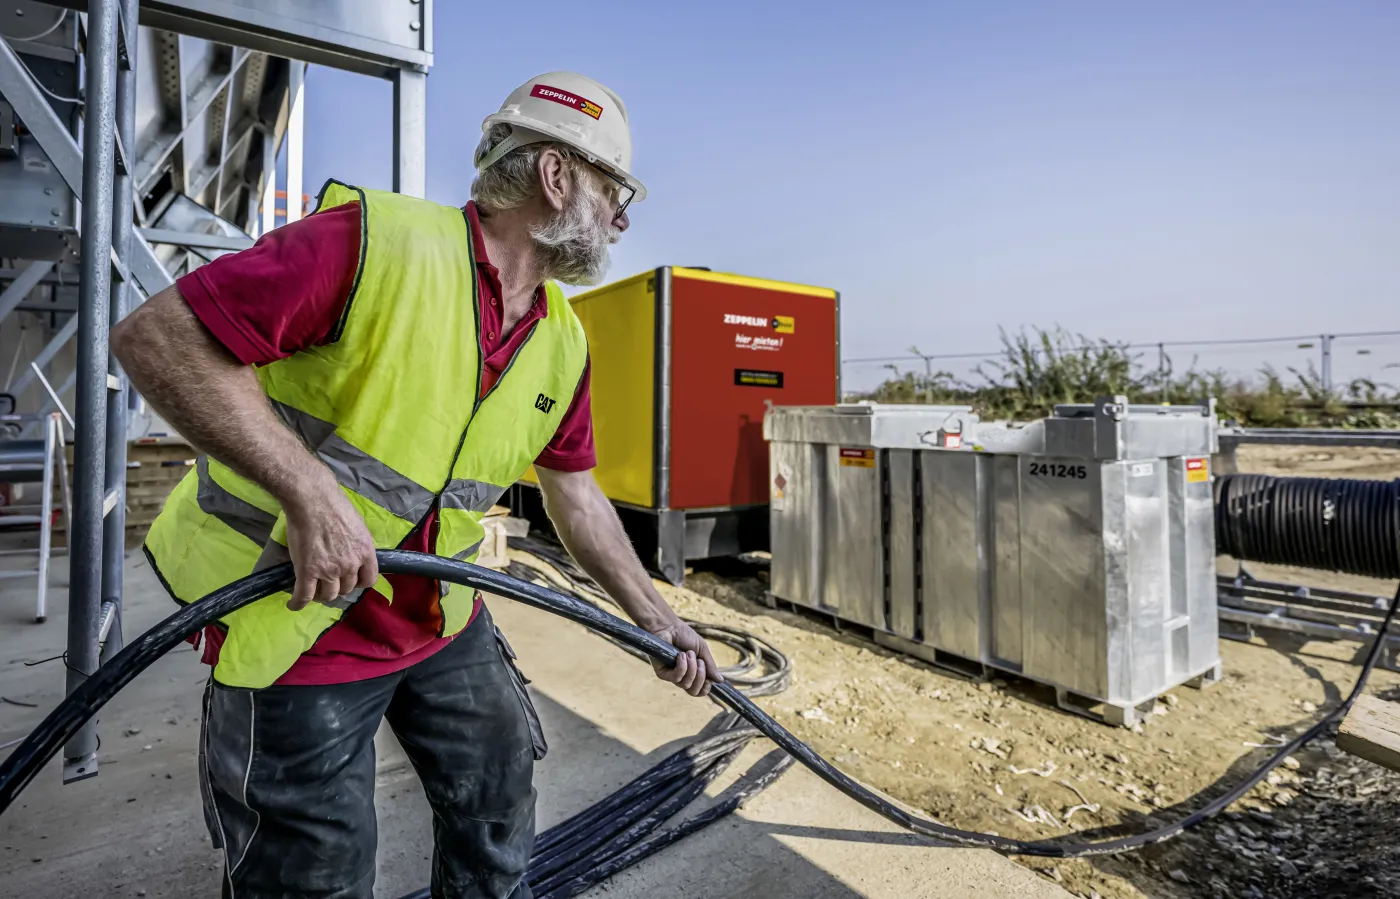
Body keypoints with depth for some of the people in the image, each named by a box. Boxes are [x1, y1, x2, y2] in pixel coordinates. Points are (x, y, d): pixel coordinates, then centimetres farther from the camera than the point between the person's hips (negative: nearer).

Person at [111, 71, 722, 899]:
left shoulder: (564, 342, 0)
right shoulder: (378, 237, -21)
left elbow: (576, 497, 7)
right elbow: (155, 336, -22)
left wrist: (658, 619, 9)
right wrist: (311, 490, -30)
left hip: (446, 621, 6)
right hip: (294, 622, -5)